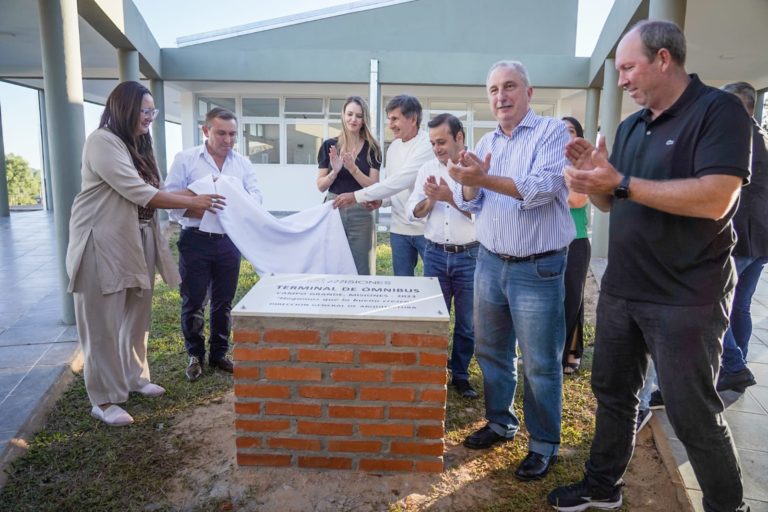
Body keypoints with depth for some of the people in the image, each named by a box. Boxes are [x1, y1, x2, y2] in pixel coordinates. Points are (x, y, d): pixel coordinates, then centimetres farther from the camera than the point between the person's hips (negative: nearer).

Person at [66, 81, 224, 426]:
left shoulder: (136, 145, 14)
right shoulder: (102, 142, -13)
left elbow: (147, 194, 9)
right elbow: (138, 193, -20)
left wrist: (192, 194, -4)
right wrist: (192, 202, -16)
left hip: (137, 242, 8)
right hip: (103, 245, -8)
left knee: (137, 316, 16)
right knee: (104, 324, 0)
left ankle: (133, 377, 33)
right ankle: (104, 400, 10)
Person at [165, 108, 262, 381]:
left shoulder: (243, 163, 9)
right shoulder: (185, 160, -1)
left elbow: (255, 195, 1)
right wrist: (202, 212, -22)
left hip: (230, 241, 3)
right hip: (196, 241, -3)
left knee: (224, 302, 12)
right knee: (193, 302, 5)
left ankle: (219, 354, 27)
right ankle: (195, 355, 24)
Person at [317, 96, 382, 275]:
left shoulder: (372, 148, 1)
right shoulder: (329, 146, 3)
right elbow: (321, 186, 3)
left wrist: (353, 168, -18)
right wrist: (335, 171, -16)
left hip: (361, 213, -1)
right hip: (333, 209, 1)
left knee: (360, 269, 5)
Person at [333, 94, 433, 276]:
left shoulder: (428, 145, -13)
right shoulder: (393, 147, 11)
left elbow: (401, 181, -23)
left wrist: (357, 196, -22)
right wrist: (381, 200, -5)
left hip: (426, 229, -6)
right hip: (399, 229, 7)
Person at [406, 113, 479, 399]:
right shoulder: (427, 169, 8)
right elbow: (415, 211, 7)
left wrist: (451, 197, -18)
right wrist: (431, 199, -12)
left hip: (469, 256, -3)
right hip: (436, 255, 3)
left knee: (467, 323, 8)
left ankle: (460, 375, 24)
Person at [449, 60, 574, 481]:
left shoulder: (552, 132, -7)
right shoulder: (485, 143, 11)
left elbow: (542, 188, -23)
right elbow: (467, 202, 5)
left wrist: (485, 179, -30)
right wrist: (470, 184, -17)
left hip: (537, 268, -6)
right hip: (489, 262, 6)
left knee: (540, 363, 4)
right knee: (490, 351, 17)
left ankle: (544, 443, 21)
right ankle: (500, 422, 36)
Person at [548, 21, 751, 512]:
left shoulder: (719, 111, -11)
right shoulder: (630, 126, 11)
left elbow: (716, 200, -25)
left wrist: (621, 182, -24)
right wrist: (594, 175, -6)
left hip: (685, 299, -7)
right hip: (621, 290, 7)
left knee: (693, 414, 4)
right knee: (613, 393, 16)